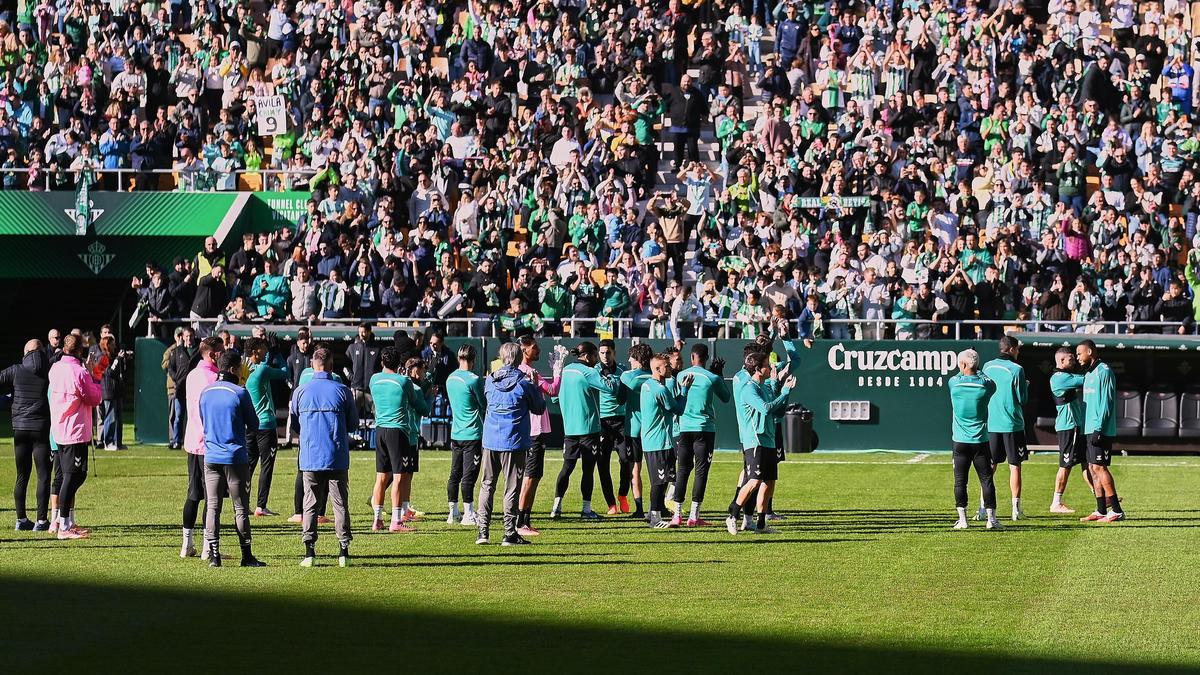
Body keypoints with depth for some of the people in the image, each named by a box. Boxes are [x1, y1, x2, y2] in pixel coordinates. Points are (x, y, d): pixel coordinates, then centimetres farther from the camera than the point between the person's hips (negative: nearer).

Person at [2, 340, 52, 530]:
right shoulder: (51, 371, -5)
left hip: (20, 428, 2)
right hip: (43, 429, -2)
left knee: (22, 476, 11)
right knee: (43, 475, 1)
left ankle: (21, 519, 11)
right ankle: (41, 520, -3)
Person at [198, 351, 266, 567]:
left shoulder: (205, 393, 5)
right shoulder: (239, 393, -10)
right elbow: (254, 426, -2)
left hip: (211, 457, 4)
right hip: (235, 457, -4)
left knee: (212, 507, 6)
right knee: (241, 508, 2)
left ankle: (213, 555, 0)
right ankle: (246, 555, 5)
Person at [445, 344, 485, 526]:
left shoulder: (450, 379, 9)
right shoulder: (474, 379, -14)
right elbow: (484, 405, -7)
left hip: (456, 434, 7)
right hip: (473, 434, -7)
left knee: (455, 474, 10)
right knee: (469, 475, -5)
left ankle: (453, 513, 12)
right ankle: (468, 514, -4)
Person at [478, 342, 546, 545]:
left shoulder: (490, 380, 3)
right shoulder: (525, 382, -8)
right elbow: (539, 409, 3)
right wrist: (536, 386, 15)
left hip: (490, 439, 3)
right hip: (514, 441, -3)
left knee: (487, 484, 12)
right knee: (512, 487, 1)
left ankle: (483, 530, 6)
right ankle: (509, 533, 0)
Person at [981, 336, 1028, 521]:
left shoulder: (987, 367, 4)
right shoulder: (1016, 369, -11)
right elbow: (1023, 398, -8)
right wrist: (1026, 386, 10)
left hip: (991, 424, 4)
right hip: (1012, 424, -4)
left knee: (990, 467, 9)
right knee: (1015, 466, 4)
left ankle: (983, 508, 4)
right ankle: (1016, 509, 4)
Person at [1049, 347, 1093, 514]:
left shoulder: (1069, 376, 19)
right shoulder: (1059, 378, -14)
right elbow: (1085, 380, -18)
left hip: (1079, 425, 10)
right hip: (1068, 426, -10)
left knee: (1086, 462, 12)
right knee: (1066, 465, -5)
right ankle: (1056, 503, 0)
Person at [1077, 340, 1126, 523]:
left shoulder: (1103, 371, -11)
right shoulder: (1089, 374, 18)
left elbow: (1106, 402, -17)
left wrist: (1098, 429, -20)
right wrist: (1086, 428, 18)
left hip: (1101, 430, -9)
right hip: (1090, 430, 9)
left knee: (1099, 467, -11)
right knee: (1093, 468, 8)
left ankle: (1116, 510, -11)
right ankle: (1101, 511, 11)